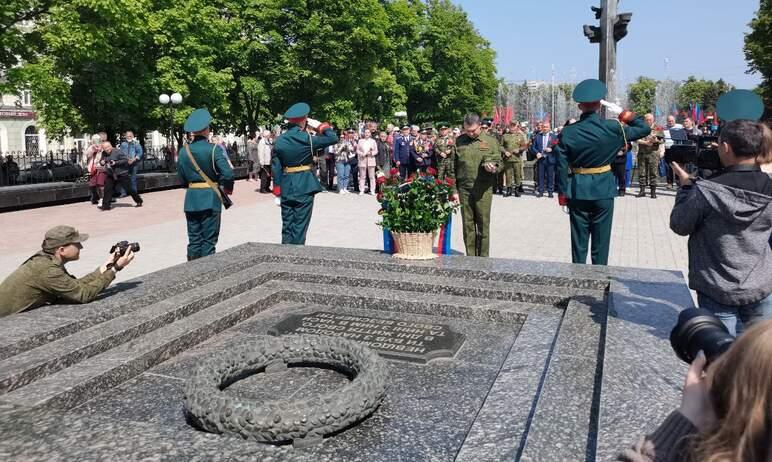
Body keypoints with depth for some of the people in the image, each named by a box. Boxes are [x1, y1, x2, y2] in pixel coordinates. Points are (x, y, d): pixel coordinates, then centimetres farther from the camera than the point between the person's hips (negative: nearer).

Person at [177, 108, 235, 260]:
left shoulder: (183, 151, 3)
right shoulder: (214, 149, -10)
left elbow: (182, 180, 8)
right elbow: (228, 174, -17)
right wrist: (227, 189, 1)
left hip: (191, 200, 4)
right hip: (210, 199, -4)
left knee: (194, 240, 11)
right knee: (208, 241, 3)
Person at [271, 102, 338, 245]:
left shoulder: (279, 141, 2)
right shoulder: (306, 139, -12)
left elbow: (276, 168, 4)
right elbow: (333, 138, -10)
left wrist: (277, 193, 9)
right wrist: (319, 126, 3)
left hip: (286, 186, 4)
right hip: (304, 186, -4)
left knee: (287, 225, 12)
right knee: (300, 226, 2)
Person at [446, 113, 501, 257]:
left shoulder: (491, 141, 5)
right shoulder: (458, 142, 6)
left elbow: (499, 163, 7)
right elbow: (452, 168, 6)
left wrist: (493, 168, -17)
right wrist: (454, 190, 0)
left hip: (484, 190, -1)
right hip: (464, 189, 1)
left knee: (483, 225, 2)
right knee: (467, 225, 6)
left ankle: (483, 258, 11)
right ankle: (470, 257, 15)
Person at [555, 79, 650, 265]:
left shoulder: (568, 132, -8)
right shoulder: (612, 128, -10)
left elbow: (562, 166, -6)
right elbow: (644, 129, 1)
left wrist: (563, 193, 3)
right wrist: (624, 113, 5)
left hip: (578, 190, 1)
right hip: (603, 190, -1)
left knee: (579, 240, 11)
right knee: (601, 241, 9)